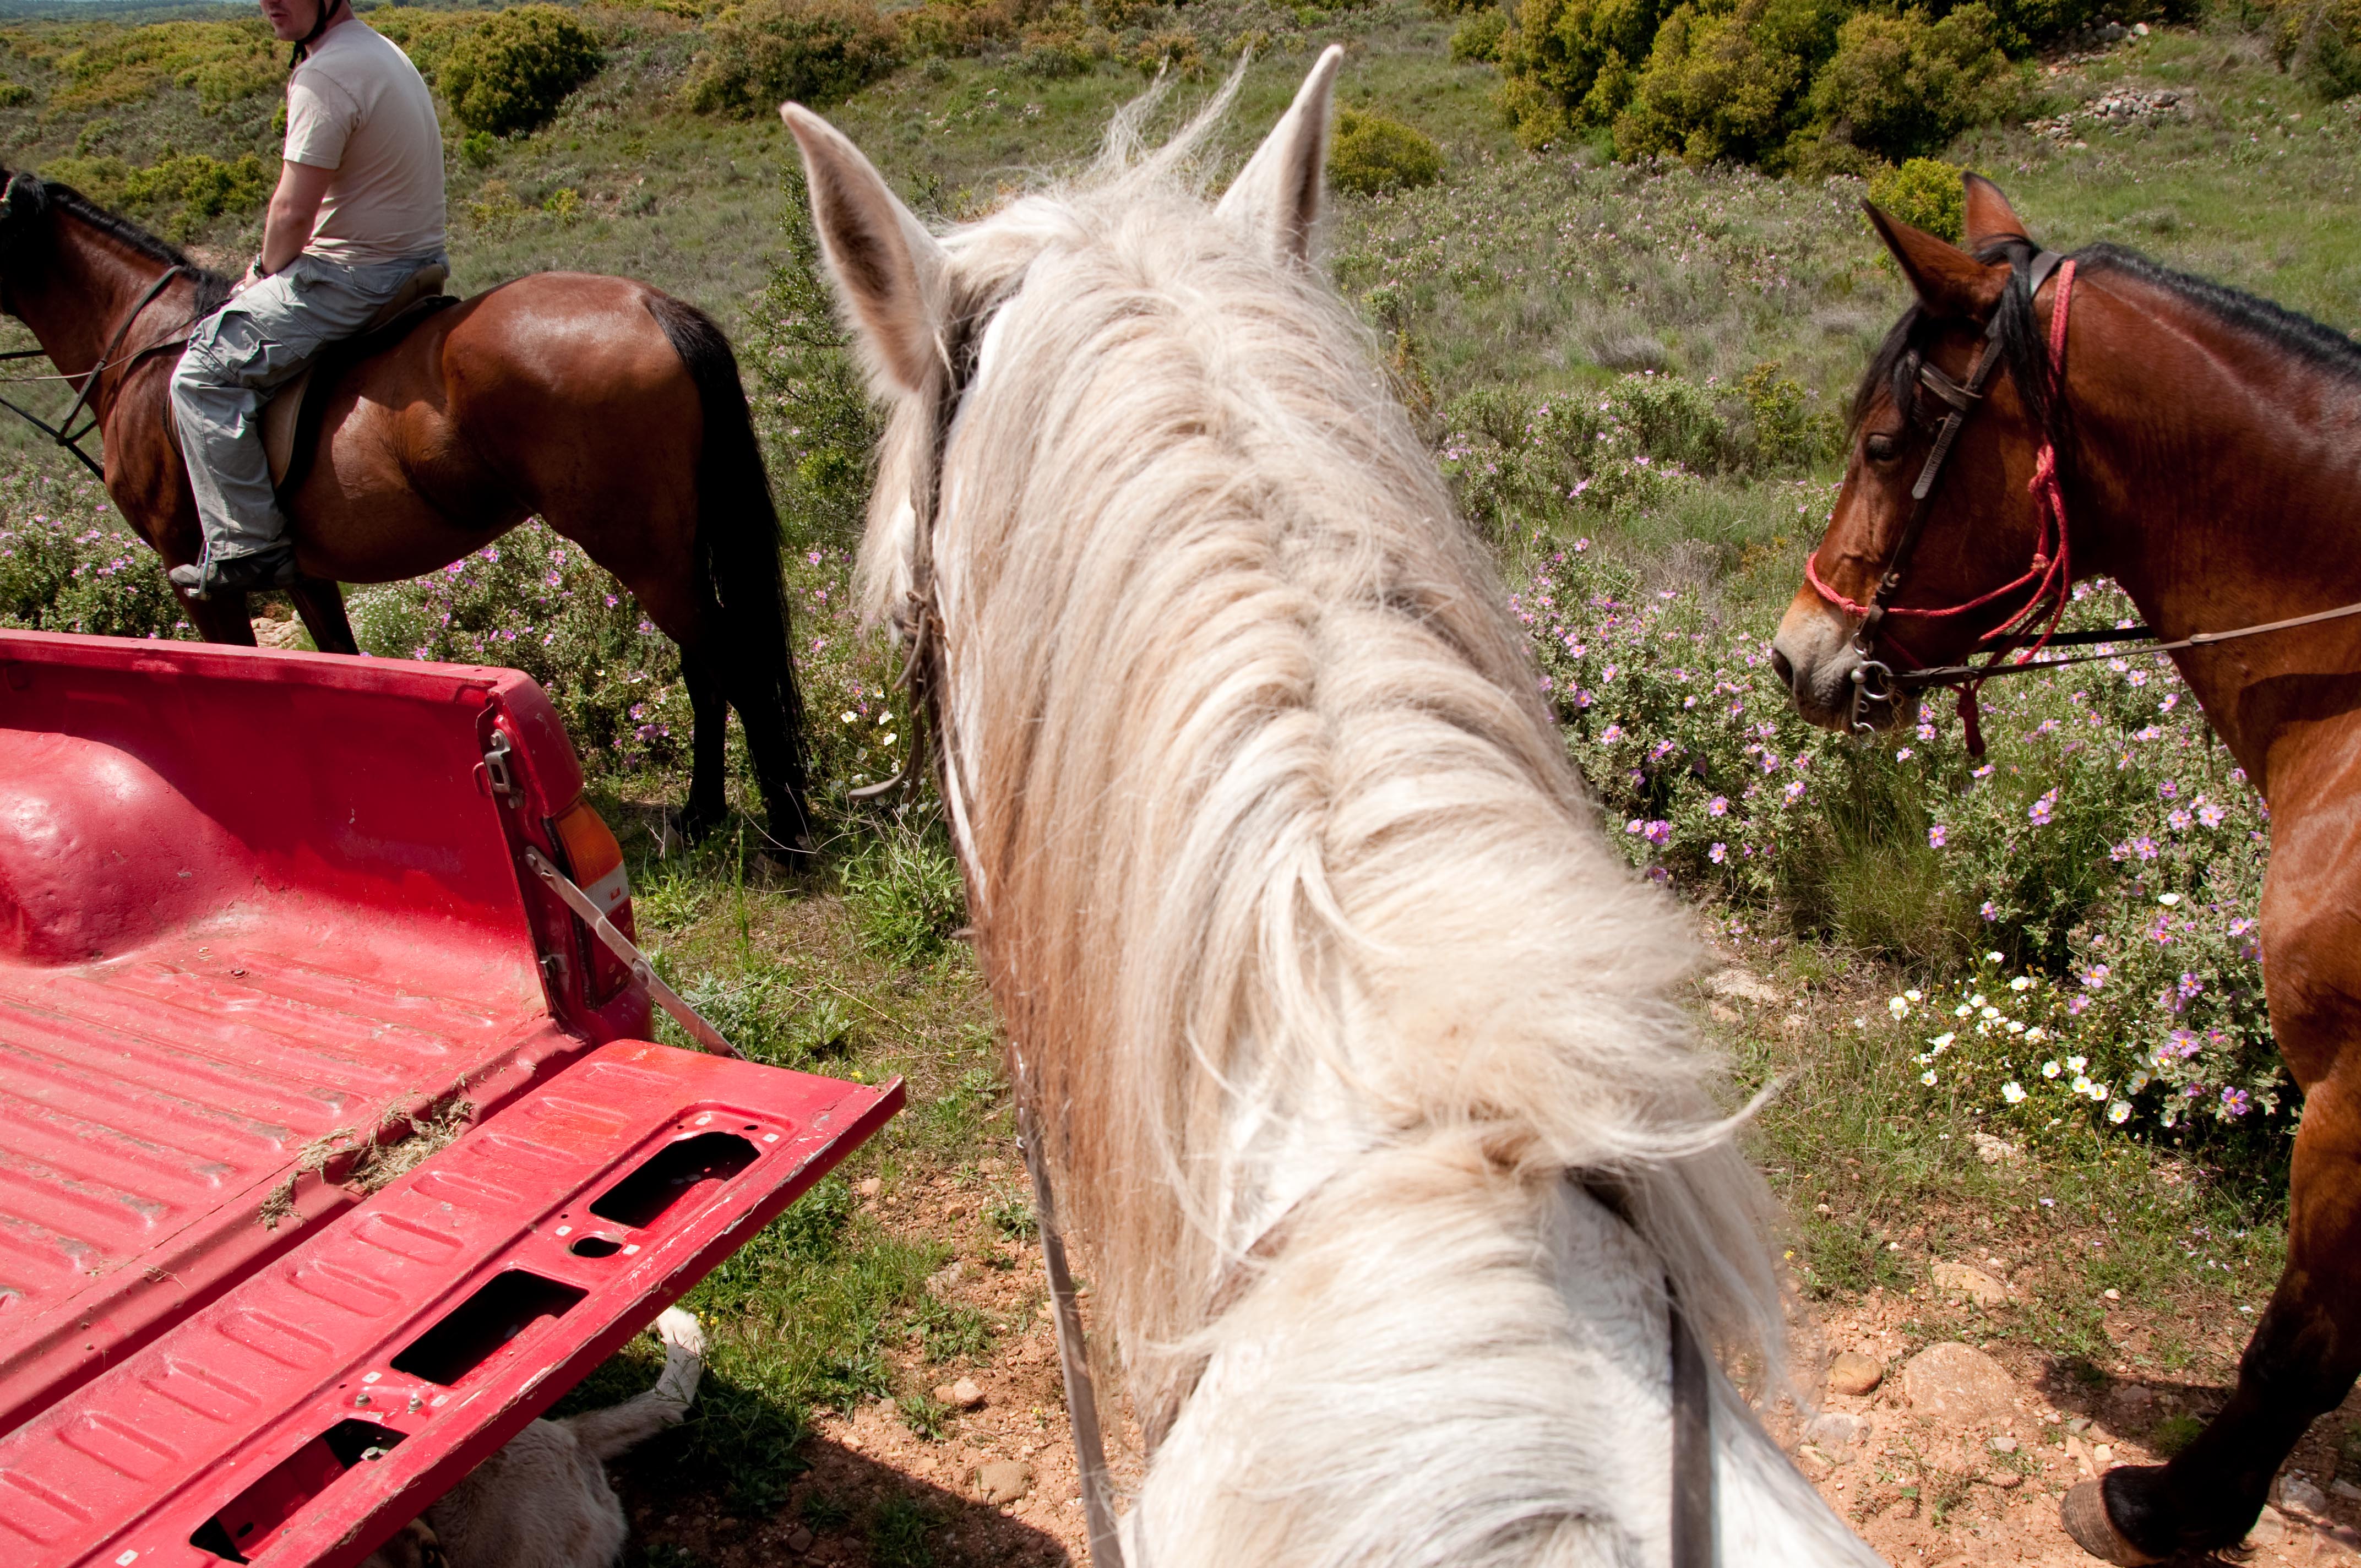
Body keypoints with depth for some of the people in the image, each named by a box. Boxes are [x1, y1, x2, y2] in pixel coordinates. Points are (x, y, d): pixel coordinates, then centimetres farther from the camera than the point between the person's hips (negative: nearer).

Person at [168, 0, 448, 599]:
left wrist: (267, 271, 1)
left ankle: (248, 547, -7)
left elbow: (293, 210, -20)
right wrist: (276, 268, 19)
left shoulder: (324, 75, -19)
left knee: (205, 373, -6)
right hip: (416, 261, 11)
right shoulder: (379, 50, 14)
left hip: (355, 276, -11)